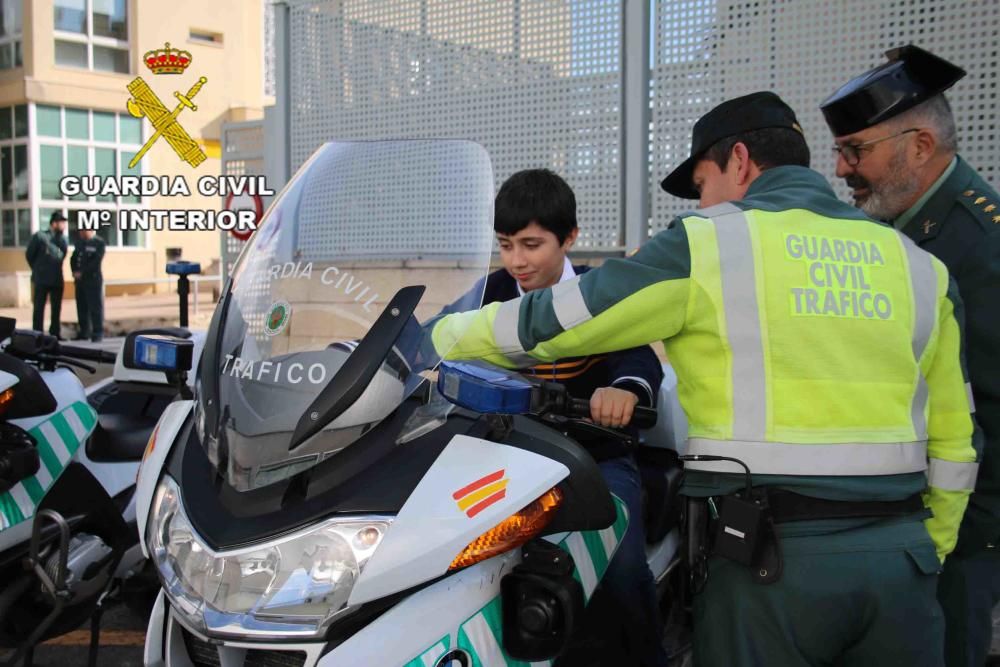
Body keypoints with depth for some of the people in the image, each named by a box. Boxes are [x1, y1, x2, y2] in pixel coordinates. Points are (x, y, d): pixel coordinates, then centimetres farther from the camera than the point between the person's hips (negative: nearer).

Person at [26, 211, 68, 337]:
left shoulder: (62, 239, 6)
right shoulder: (39, 236, -7)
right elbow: (29, 254, 1)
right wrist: (38, 270, 9)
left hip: (57, 279, 4)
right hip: (41, 279, -4)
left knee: (56, 308, 10)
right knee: (39, 308, 1)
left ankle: (55, 334, 19)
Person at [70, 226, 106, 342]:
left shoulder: (99, 243, -5)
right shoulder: (80, 243, 16)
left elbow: (96, 262, -14)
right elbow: (73, 259, 15)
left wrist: (82, 272, -14)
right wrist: (75, 271, -2)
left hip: (93, 280, -6)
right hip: (80, 280, 6)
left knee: (95, 307, -4)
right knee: (82, 307, 7)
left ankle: (98, 333, 0)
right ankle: (84, 332, 14)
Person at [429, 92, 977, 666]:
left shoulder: (707, 242, -3)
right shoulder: (918, 264, 9)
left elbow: (550, 321, 0)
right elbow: (951, 439, 10)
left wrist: (439, 334, 16)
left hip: (774, 554, -4)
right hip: (901, 557, 5)